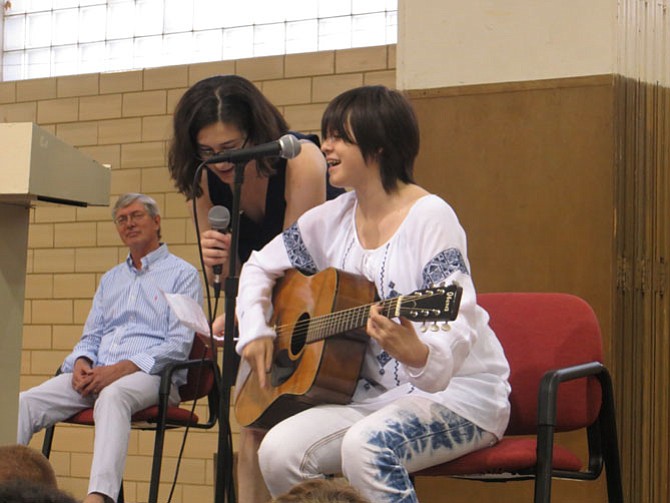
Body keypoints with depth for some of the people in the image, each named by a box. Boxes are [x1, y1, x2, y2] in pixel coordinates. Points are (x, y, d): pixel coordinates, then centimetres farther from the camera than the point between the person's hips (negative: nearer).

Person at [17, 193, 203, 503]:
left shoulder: (182, 274, 6)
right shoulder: (111, 279, 27)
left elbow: (180, 343, -5)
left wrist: (122, 368, -17)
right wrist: (82, 362, -1)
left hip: (151, 375, -6)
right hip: (95, 374, 6)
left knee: (112, 396, -41)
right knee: (25, 403, -18)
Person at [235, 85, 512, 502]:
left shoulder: (429, 216, -14)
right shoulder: (333, 218, 8)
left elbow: (456, 328, -23)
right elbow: (260, 267, 21)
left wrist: (418, 355, -45)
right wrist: (254, 331, 4)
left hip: (458, 390, -6)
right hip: (379, 391, 6)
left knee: (366, 446, -35)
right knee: (280, 451, -19)